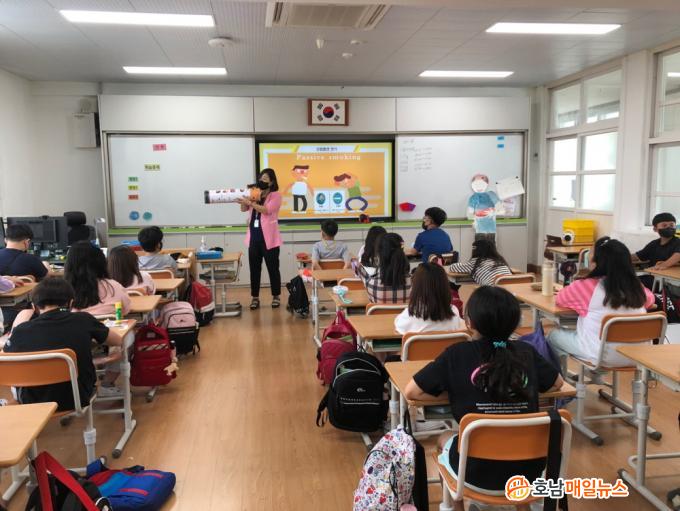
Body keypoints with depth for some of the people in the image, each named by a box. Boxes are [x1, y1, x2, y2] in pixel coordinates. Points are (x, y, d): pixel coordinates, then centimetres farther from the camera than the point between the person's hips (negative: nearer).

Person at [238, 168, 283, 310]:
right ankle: (255, 297, 15)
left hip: (268, 238, -5)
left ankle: (276, 296, 15)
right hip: (254, 237, 5)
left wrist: (250, 203, -24)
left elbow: (267, 210, -17)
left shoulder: (276, 195, -3)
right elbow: (244, 209, 9)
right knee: (254, 268, 7)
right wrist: (243, 201, -11)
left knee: (272, 268, 3)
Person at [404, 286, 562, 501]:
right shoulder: (527, 352, -1)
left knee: (445, 440, 30)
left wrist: (452, 393, 3)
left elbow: (410, 392, -7)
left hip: (477, 472, -3)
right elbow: (557, 383, 17)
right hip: (529, 469, 3)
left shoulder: (457, 354, -11)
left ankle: (455, 505, 41)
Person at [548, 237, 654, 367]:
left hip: (602, 357, -5)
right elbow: (650, 299, 20)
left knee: (554, 335, 18)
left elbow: (560, 299, -1)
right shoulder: (636, 287, -2)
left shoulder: (587, 285, -15)